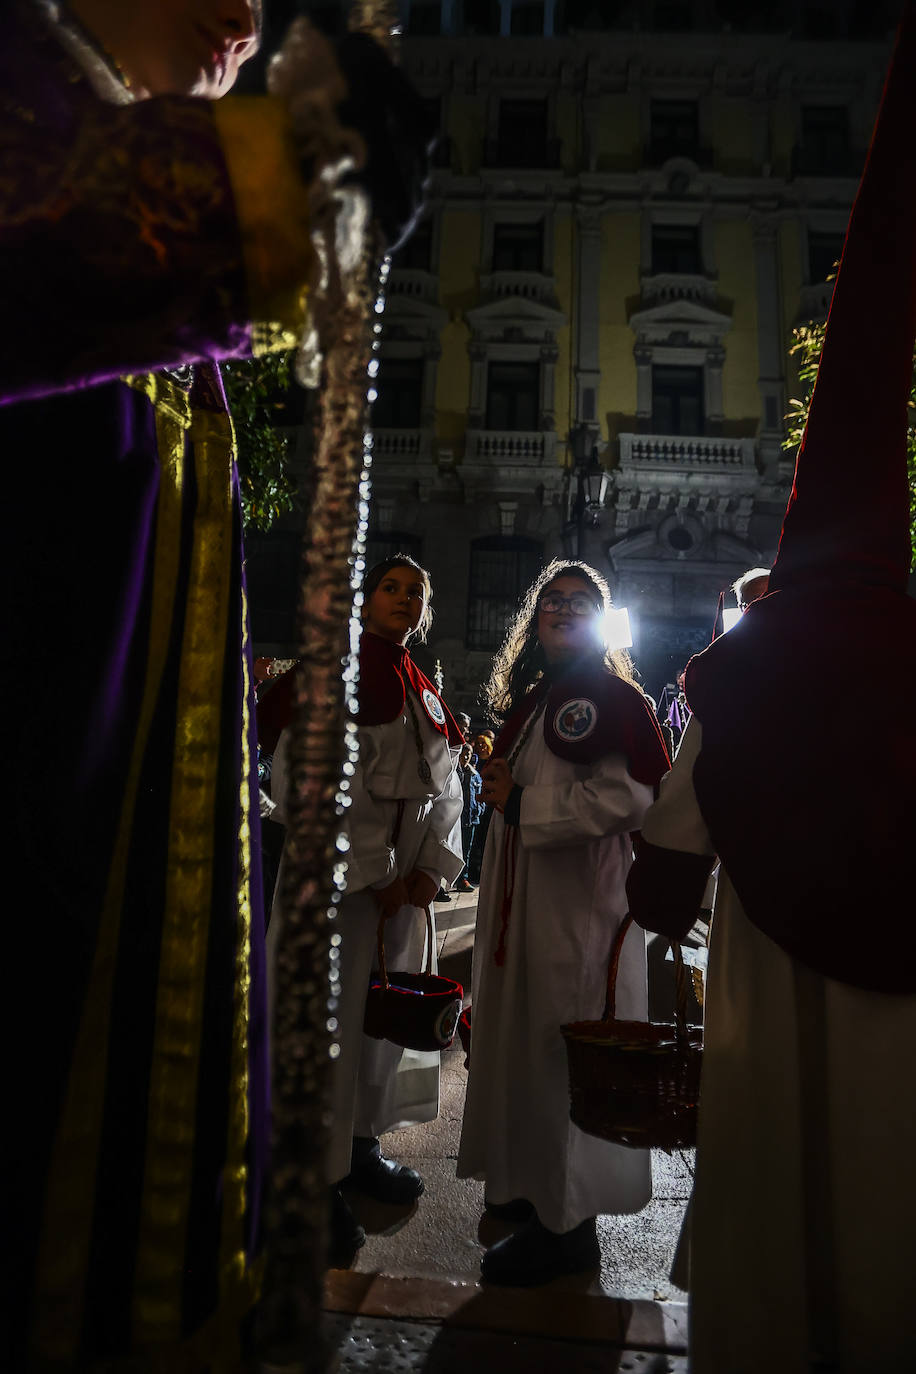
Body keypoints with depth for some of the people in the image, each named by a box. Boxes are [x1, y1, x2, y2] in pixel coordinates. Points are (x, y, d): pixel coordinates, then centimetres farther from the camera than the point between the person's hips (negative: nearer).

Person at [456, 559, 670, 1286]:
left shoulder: (613, 696, -8)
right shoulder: (528, 701, 18)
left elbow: (629, 796, -21)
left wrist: (522, 805, -16)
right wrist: (500, 786, 7)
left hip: (582, 898, -8)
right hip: (520, 894, 8)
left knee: (567, 1051, -2)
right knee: (519, 1040, 15)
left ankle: (569, 1223, 13)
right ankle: (530, 1187, 32)